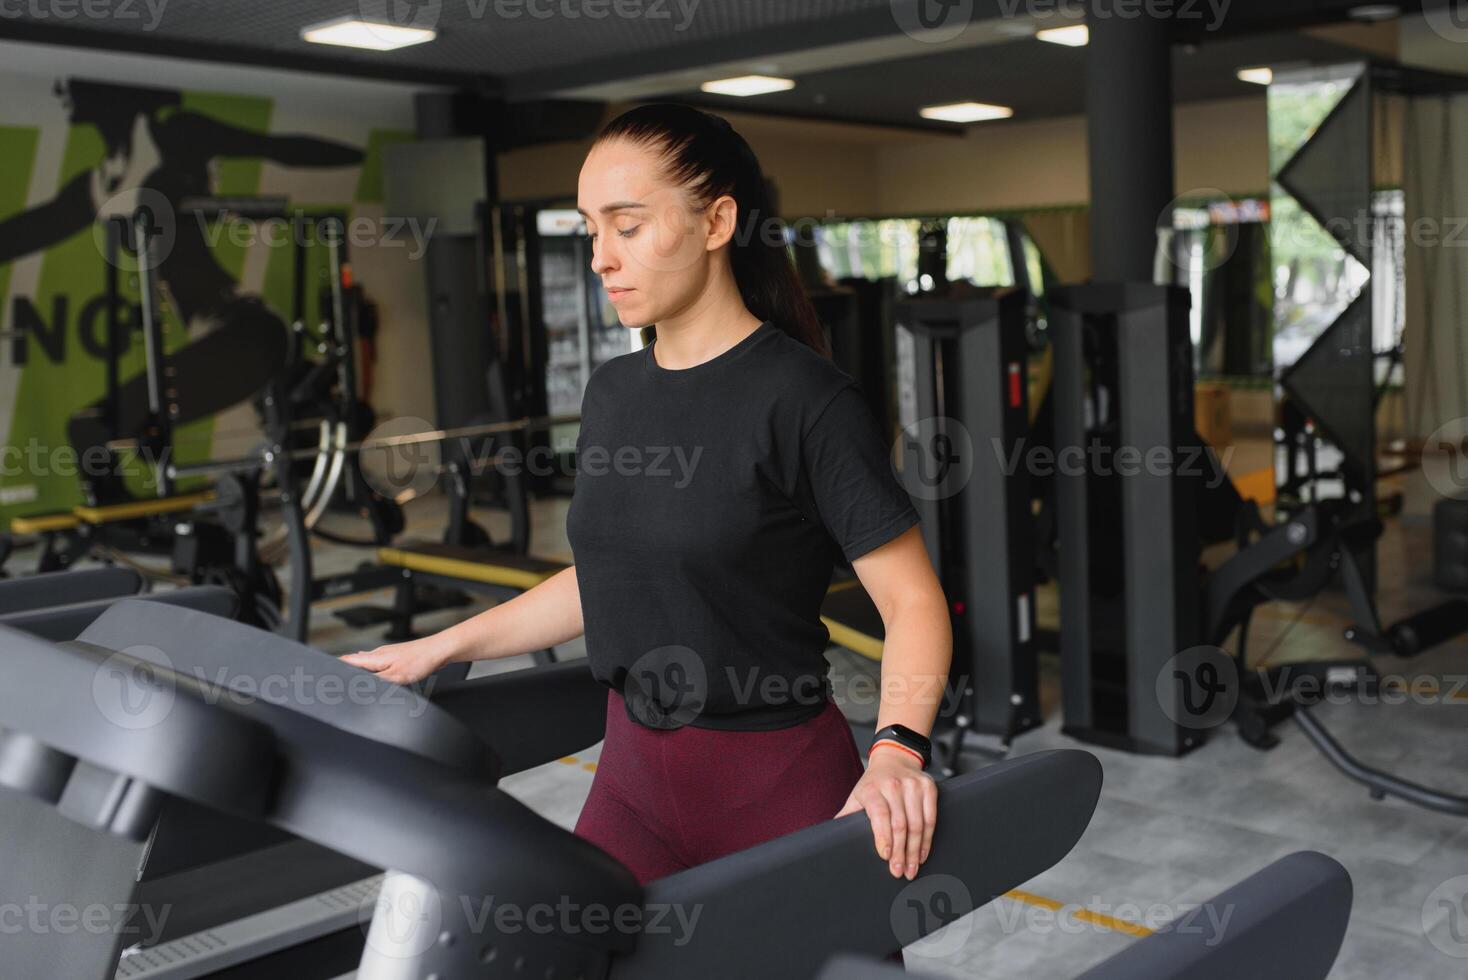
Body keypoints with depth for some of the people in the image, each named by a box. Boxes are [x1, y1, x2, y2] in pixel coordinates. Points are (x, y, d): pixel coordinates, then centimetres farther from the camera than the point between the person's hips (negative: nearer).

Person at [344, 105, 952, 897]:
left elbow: (912, 599, -14)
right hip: (634, 771, 6)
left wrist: (896, 752, -30)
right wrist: (442, 647, 15)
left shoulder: (801, 398, -14)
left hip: (780, 783, -5)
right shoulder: (612, 394, 7)